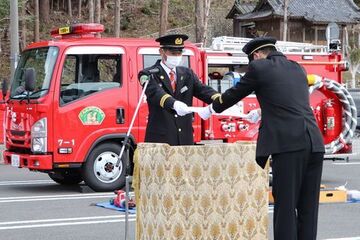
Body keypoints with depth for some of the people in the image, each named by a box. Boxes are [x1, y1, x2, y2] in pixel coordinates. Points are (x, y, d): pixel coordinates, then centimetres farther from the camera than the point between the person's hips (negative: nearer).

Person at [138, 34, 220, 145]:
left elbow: (202, 89, 1)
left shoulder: (187, 73, 15)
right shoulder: (149, 74, -1)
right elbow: (155, 92, -20)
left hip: (185, 140, 5)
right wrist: (174, 104, -41)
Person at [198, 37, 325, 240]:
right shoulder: (298, 69, 23)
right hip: (315, 144, 6)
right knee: (308, 206, 9)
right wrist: (262, 113, 53)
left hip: (288, 145, -6)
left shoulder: (259, 67, 4)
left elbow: (234, 94, 16)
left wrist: (212, 108, 35)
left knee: (286, 205, -2)